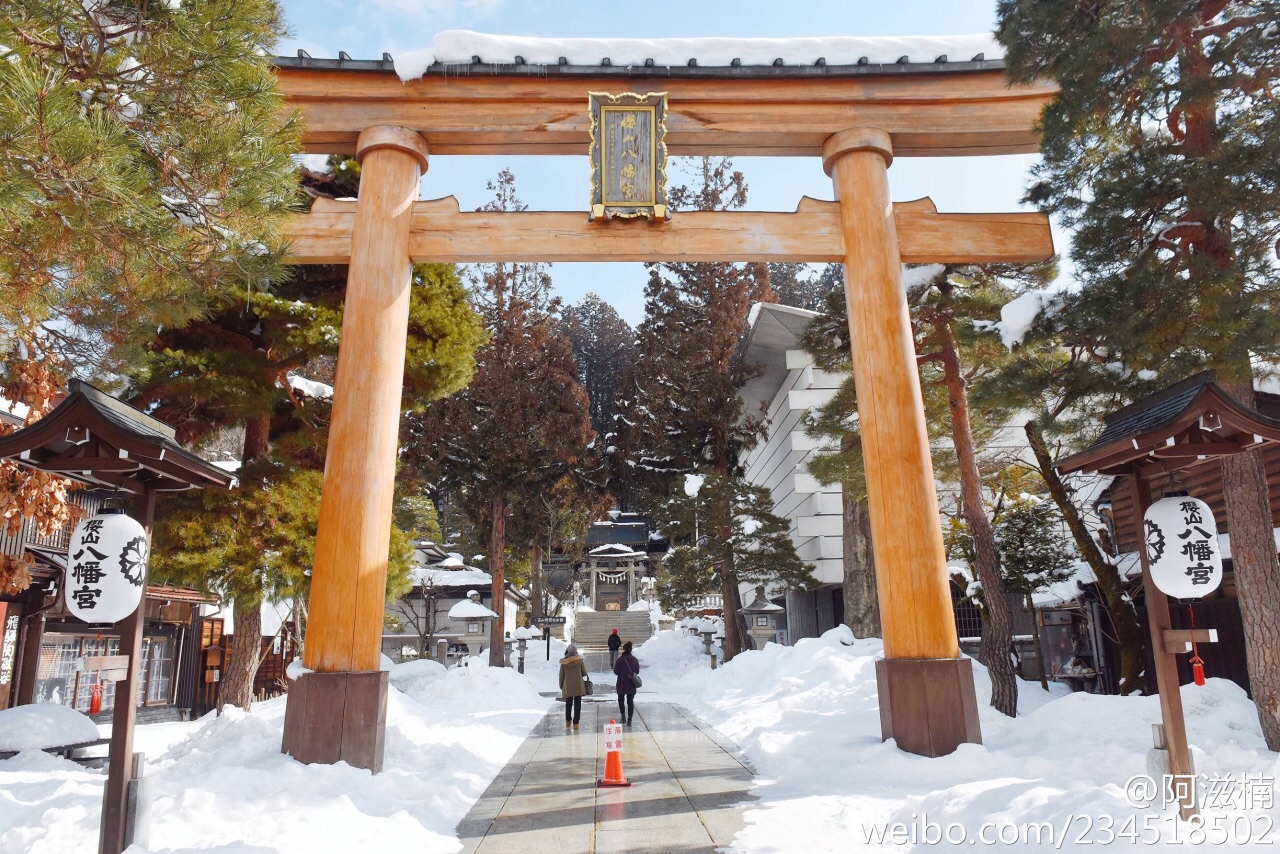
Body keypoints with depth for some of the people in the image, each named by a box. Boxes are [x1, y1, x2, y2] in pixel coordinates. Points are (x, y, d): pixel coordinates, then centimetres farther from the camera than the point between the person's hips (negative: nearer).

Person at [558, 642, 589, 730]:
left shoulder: (563, 662, -6)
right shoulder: (580, 660, -9)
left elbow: (561, 675, 0)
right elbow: (584, 673, -2)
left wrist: (561, 686, 13)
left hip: (567, 687, 2)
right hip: (578, 686, -1)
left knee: (568, 704, 18)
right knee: (577, 704, 5)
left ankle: (568, 721, 28)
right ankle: (575, 723, 3)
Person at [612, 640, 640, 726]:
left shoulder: (620, 659, -17)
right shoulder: (635, 660, -3)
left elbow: (616, 672, -11)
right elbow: (637, 672, 6)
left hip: (621, 685, -2)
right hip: (631, 685, 3)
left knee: (621, 700, 19)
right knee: (630, 701, 9)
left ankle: (623, 716, 13)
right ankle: (629, 720, 5)